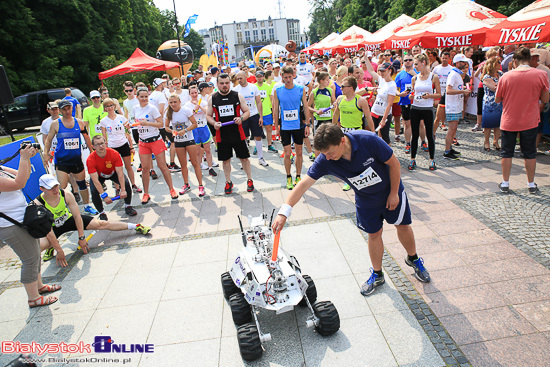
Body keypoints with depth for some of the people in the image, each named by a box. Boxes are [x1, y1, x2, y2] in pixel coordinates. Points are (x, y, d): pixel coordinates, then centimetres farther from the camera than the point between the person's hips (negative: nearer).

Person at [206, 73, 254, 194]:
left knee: (244, 157, 7)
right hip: (222, 135, 1)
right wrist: (214, 123, -11)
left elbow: (247, 111, 6)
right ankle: (228, 182, 26)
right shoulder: (212, 98, 3)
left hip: (238, 134, -1)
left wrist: (241, 118, -16)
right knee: (225, 159, 10)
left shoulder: (238, 96, 0)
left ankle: (249, 180, 25)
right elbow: (208, 115, 10)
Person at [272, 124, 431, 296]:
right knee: (374, 234, 9)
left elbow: (394, 163, -21)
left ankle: (414, 259, 43)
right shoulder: (325, 160, -28)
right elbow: (304, 184, -29)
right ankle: (377, 274, 32)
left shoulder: (368, 140, -36)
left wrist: (394, 194, -14)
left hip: (390, 191, -1)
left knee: (403, 225, 13)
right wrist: (283, 212, -38)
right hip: (365, 200, 2)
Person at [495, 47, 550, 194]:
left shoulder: (506, 76, -9)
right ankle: (531, 185, 23)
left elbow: (497, 100, 1)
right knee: (530, 154, 13)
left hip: (508, 121, -1)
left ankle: (505, 184, 17)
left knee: (507, 153, 11)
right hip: (530, 121, 1)